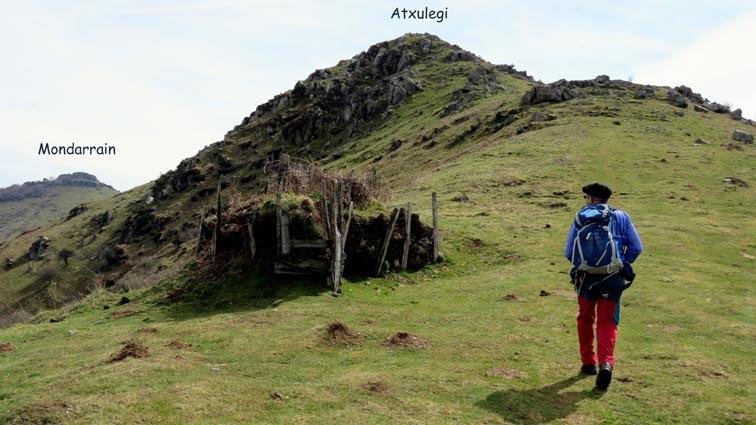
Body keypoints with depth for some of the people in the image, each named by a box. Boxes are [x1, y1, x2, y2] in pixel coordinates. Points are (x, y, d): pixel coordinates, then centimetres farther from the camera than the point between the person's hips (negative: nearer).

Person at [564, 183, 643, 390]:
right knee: (607, 322, 6)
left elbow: (569, 252, 0)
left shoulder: (580, 217, 2)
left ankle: (588, 362, 25)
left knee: (585, 319, 19)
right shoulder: (621, 217, 6)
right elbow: (636, 248, 2)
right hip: (613, 278, 0)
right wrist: (622, 264, 16)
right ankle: (606, 363, -14)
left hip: (586, 278, 0)